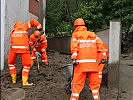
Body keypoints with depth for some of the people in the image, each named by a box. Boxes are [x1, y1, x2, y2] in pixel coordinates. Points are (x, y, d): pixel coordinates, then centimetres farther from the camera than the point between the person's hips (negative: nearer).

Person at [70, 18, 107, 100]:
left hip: (81, 62, -3)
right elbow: (100, 44, 8)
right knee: (94, 83, 10)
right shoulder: (93, 35, 19)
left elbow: (74, 46, -6)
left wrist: (74, 58, -12)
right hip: (93, 62, 3)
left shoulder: (75, 35, 9)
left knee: (77, 83, -1)